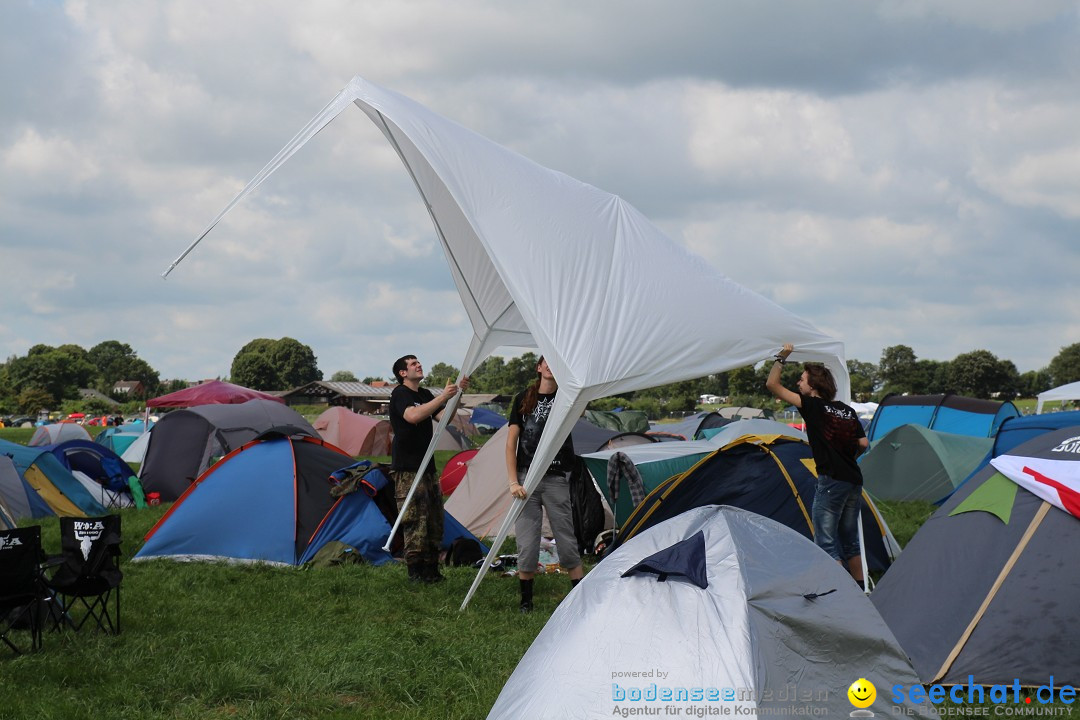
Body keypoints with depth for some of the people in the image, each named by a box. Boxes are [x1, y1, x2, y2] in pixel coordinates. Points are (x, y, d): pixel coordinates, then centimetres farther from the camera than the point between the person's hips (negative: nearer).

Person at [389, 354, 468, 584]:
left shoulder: (425, 394, 17)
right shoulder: (400, 394, -9)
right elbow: (413, 416, -29)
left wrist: (457, 394, -3)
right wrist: (443, 397, -29)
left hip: (427, 467, 9)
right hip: (407, 470, -9)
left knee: (434, 518, 8)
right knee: (415, 520, -10)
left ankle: (431, 569, 14)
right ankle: (415, 571, -6)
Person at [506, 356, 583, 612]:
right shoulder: (523, 399, 7)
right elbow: (511, 443, 6)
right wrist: (513, 482, -4)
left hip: (556, 479, -2)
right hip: (526, 478, 2)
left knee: (567, 541, 1)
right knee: (526, 544, 2)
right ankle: (526, 601, 14)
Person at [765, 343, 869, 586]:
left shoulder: (814, 406, -6)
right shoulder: (848, 411, 12)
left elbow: (772, 384, -7)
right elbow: (863, 443, 13)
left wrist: (781, 358, 5)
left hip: (831, 481, -7)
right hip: (854, 480, 7)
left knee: (826, 542, -2)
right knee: (849, 540, 19)